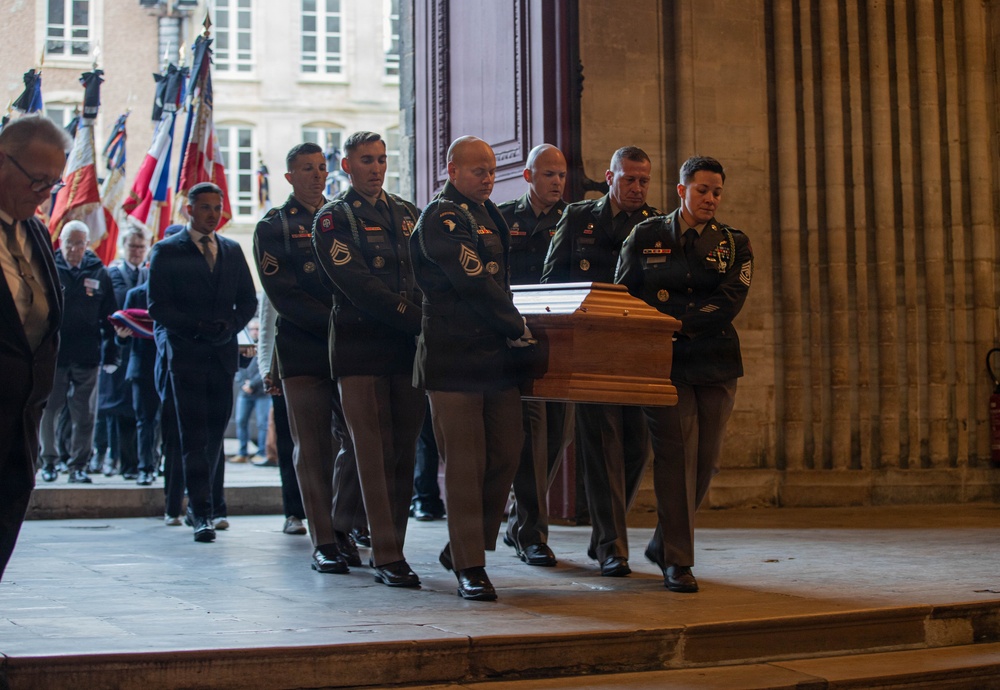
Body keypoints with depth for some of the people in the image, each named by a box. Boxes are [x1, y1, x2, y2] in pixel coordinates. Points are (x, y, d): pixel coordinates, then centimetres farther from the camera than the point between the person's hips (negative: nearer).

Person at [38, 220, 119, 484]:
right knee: (48, 412, 4)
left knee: (85, 416, 4)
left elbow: (109, 317, 5)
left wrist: (110, 353, 1)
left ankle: (78, 465, 12)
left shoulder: (99, 274, 5)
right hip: (52, 353, -1)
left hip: (87, 356, 1)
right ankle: (48, 462, 19)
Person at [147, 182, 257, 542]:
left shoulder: (233, 250, 16)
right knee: (194, 435, -8)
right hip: (185, 352, -4)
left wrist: (230, 325, -5)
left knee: (215, 432, 7)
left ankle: (200, 504, 21)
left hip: (223, 352, 4)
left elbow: (248, 300, 15)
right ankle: (201, 512, -8)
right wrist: (197, 326, -15)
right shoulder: (167, 251, 3)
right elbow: (157, 306, -3)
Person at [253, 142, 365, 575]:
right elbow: (283, 296, -6)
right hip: (302, 351, -3)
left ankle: (343, 530, 16)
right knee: (313, 447, -1)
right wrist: (334, 321, -15)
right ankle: (323, 543, 4)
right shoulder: (274, 227, 4)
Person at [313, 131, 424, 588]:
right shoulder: (333, 219, 1)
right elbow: (359, 287, -11)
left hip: (408, 346, 5)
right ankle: (387, 557, -2)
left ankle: (391, 546, 13)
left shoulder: (406, 214, 18)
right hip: (361, 349, -5)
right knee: (375, 453, -5)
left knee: (404, 451, 5)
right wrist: (418, 320, -16)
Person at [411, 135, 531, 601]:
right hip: (454, 357, -8)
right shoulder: (440, 217, -8)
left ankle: (462, 547, 22)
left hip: (495, 353, 8)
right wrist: (518, 329, -9)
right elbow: (474, 282, -16)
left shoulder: (487, 215, 21)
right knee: (465, 462, -4)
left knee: (506, 454, 7)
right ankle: (469, 567, 3)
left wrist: (510, 327, 15)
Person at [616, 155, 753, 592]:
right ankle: (677, 561, -2)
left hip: (716, 364, 3)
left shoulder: (734, 244, 8)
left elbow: (728, 303, -7)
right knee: (676, 455, -9)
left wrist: (676, 322, -16)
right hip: (666, 361, -2)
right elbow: (624, 296, 8)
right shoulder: (645, 237, 6)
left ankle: (663, 543, 23)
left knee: (705, 461, 5)